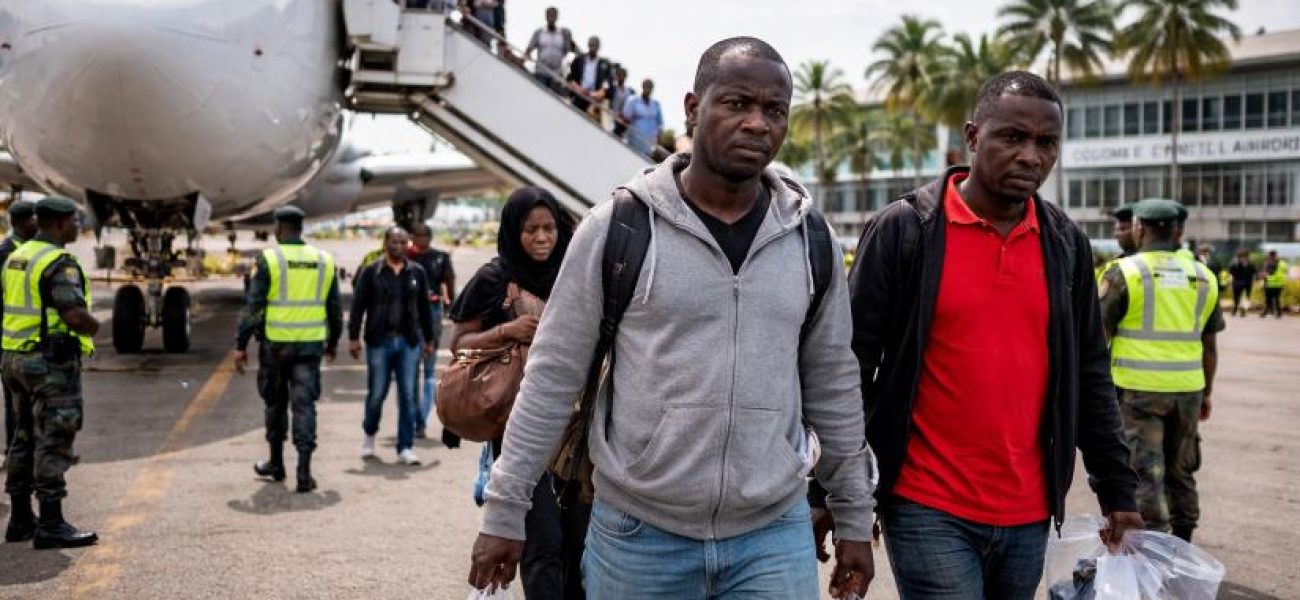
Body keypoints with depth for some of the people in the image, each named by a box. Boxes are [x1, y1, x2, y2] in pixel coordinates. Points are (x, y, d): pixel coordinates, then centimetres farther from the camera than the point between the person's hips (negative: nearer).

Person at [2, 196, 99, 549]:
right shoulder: (60, 262, -16)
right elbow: (76, 317, -25)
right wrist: (94, 326, -5)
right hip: (52, 362, -9)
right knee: (53, 443, -6)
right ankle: (51, 526, -4)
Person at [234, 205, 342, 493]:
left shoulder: (268, 259, -7)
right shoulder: (323, 260, 5)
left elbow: (252, 306, -9)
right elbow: (335, 308, 10)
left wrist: (241, 345, -4)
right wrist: (333, 342, 22)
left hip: (275, 343, -2)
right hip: (310, 344, 2)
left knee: (276, 402, 15)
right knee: (304, 405, 2)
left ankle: (276, 463, 28)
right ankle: (304, 472, -5)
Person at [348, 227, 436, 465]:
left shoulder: (417, 273, 9)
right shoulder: (371, 272, 1)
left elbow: (424, 309, 13)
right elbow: (358, 306, 0)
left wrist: (428, 339, 13)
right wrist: (353, 337, -6)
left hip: (409, 342, 2)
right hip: (379, 341, -2)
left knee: (408, 396, -1)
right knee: (377, 393, 4)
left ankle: (405, 448, 5)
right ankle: (369, 435, 31)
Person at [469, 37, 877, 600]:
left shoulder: (811, 241, 3)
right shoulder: (618, 227, -8)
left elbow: (833, 384, 10)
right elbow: (552, 376, -4)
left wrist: (854, 515, 12)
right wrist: (505, 510, -3)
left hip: (775, 537, 2)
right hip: (636, 532, -2)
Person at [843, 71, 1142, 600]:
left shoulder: (1067, 243, 6)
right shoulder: (903, 229, -8)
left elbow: (1090, 376, 12)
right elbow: (852, 367, -6)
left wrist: (1118, 493, 11)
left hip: (1029, 516, 5)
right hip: (929, 510, -5)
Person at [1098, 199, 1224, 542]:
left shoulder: (1124, 273, -7)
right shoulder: (1203, 277, 8)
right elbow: (1209, 346, 12)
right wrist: (1207, 392, 20)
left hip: (1138, 389, -5)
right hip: (1188, 389, 5)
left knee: (1146, 470, -1)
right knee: (1181, 470, 17)